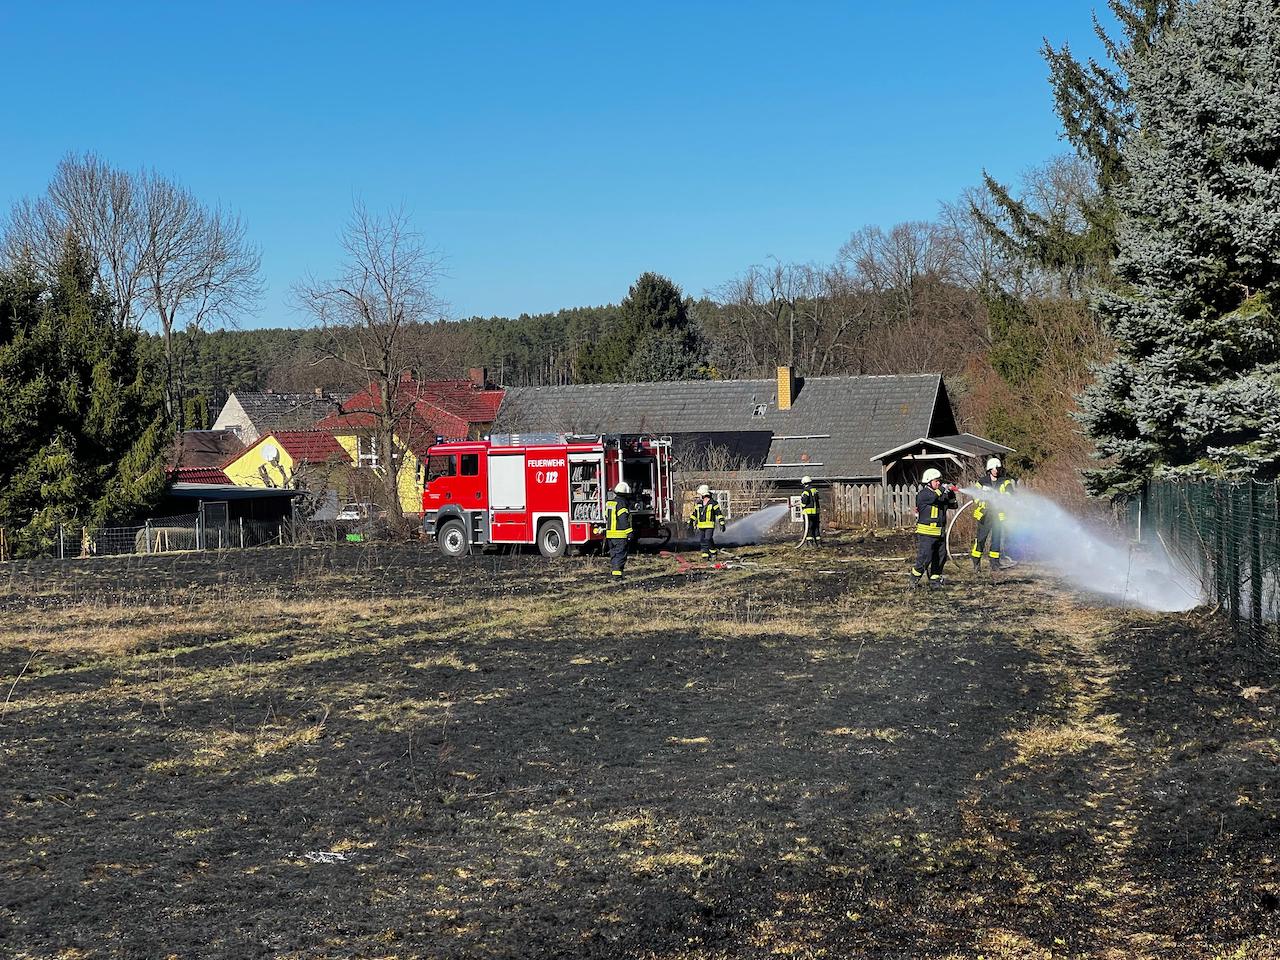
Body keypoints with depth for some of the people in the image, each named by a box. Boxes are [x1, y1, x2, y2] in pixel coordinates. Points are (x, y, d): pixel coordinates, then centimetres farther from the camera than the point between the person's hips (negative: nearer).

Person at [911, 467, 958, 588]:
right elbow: (934, 496, -28)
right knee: (925, 558, -11)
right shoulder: (923, 494, -9)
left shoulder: (941, 495, 16)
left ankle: (934, 580, 19)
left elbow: (953, 505, 18)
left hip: (940, 533, 8)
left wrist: (951, 494, 1)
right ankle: (914, 579, 2)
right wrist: (946, 488, -21)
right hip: (926, 533, -8)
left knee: (941, 557, 9)